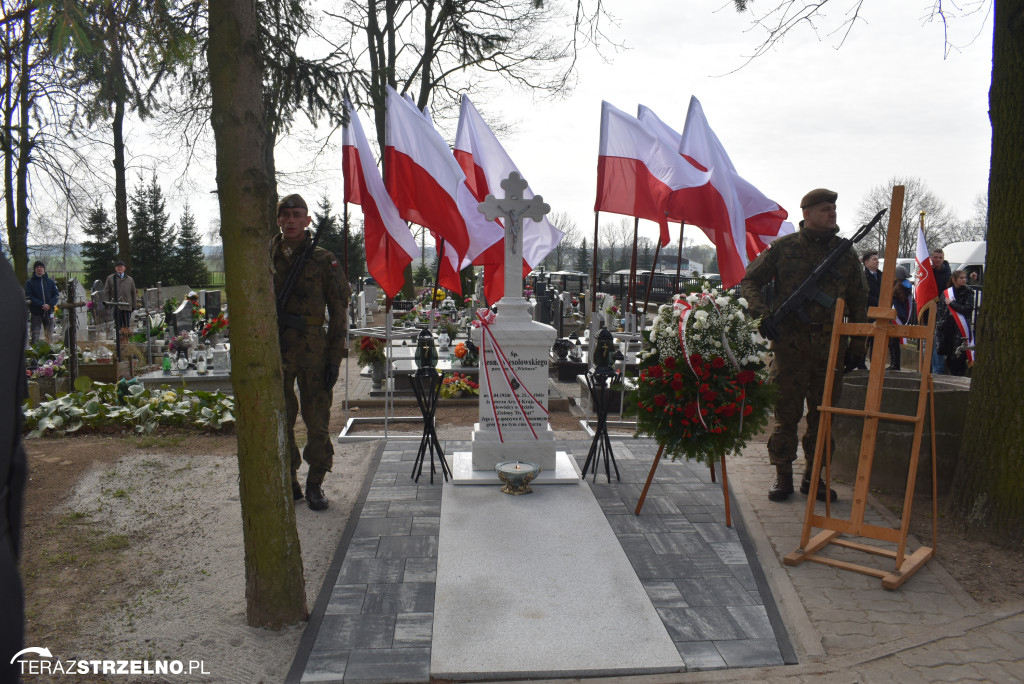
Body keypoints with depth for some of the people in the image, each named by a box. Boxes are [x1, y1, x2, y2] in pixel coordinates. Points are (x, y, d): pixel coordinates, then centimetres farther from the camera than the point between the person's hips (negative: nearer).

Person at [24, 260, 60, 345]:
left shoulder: (50, 281, 10)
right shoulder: (29, 282, 3)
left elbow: (57, 295, 5)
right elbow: (28, 297, -6)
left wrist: (49, 305, -12)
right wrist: (41, 305, -19)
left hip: (48, 312, 3)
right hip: (36, 312, -2)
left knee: (49, 335, 9)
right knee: (35, 335, -7)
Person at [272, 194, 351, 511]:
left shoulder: (324, 260, 1)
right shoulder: (265, 259, 8)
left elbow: (339, 311, 0)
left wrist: (335, 357, -6)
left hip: (314, 351, -2)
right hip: (275, 351, 2)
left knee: (317, 420, 2)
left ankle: (315, 485, 16)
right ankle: (288, 483, 23)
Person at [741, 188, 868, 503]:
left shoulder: (846, 253, 10)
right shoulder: (782, 248, 2)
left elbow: (859, 300, 15)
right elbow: (750, 281, 6)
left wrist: (858, 346, 10)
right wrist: (762, 312, -12)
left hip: (830, 346, 3)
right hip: (790, 343, -3)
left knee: (823, 413, 9)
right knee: (786, 412, 1)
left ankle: (813, 476, 22)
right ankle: (783, 477, 13)